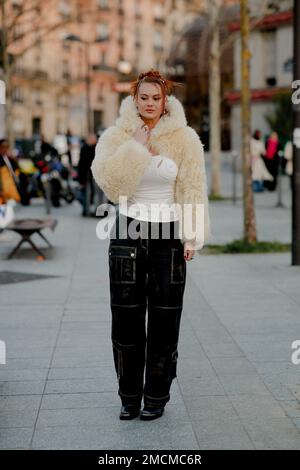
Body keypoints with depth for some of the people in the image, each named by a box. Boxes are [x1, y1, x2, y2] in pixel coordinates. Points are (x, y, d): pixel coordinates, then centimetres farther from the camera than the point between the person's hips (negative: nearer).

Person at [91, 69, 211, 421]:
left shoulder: (184, 138, 1)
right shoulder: (117, 136, 2)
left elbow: (193, 190, 0)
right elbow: (106, 177, -14)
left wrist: (191, 237, -6)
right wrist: (136, 147, -17)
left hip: (168, 234, -1)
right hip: (127, 232, 1)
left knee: (164, 320, 3)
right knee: (126, 319, 5)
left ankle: (156, 396, 17)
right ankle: (129, 397, 18)